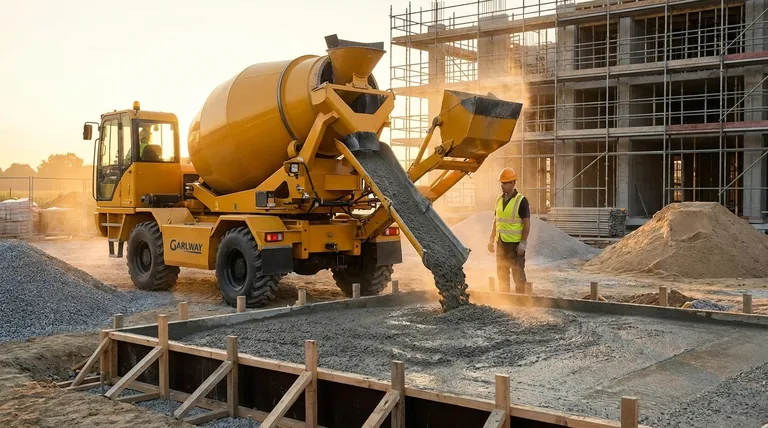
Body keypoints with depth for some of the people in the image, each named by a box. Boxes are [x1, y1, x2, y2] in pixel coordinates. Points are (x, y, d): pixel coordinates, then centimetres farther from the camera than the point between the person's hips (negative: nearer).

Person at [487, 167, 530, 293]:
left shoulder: (521, 201, -10)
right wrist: (491, 239, 12)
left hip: (515, 243, -7)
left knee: (518, 273, -1)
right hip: (501, 242, 7)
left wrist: (523, 243, -17)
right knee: (502, 273, 13)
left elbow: (527, 223, -11)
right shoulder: (499, 200, 9)